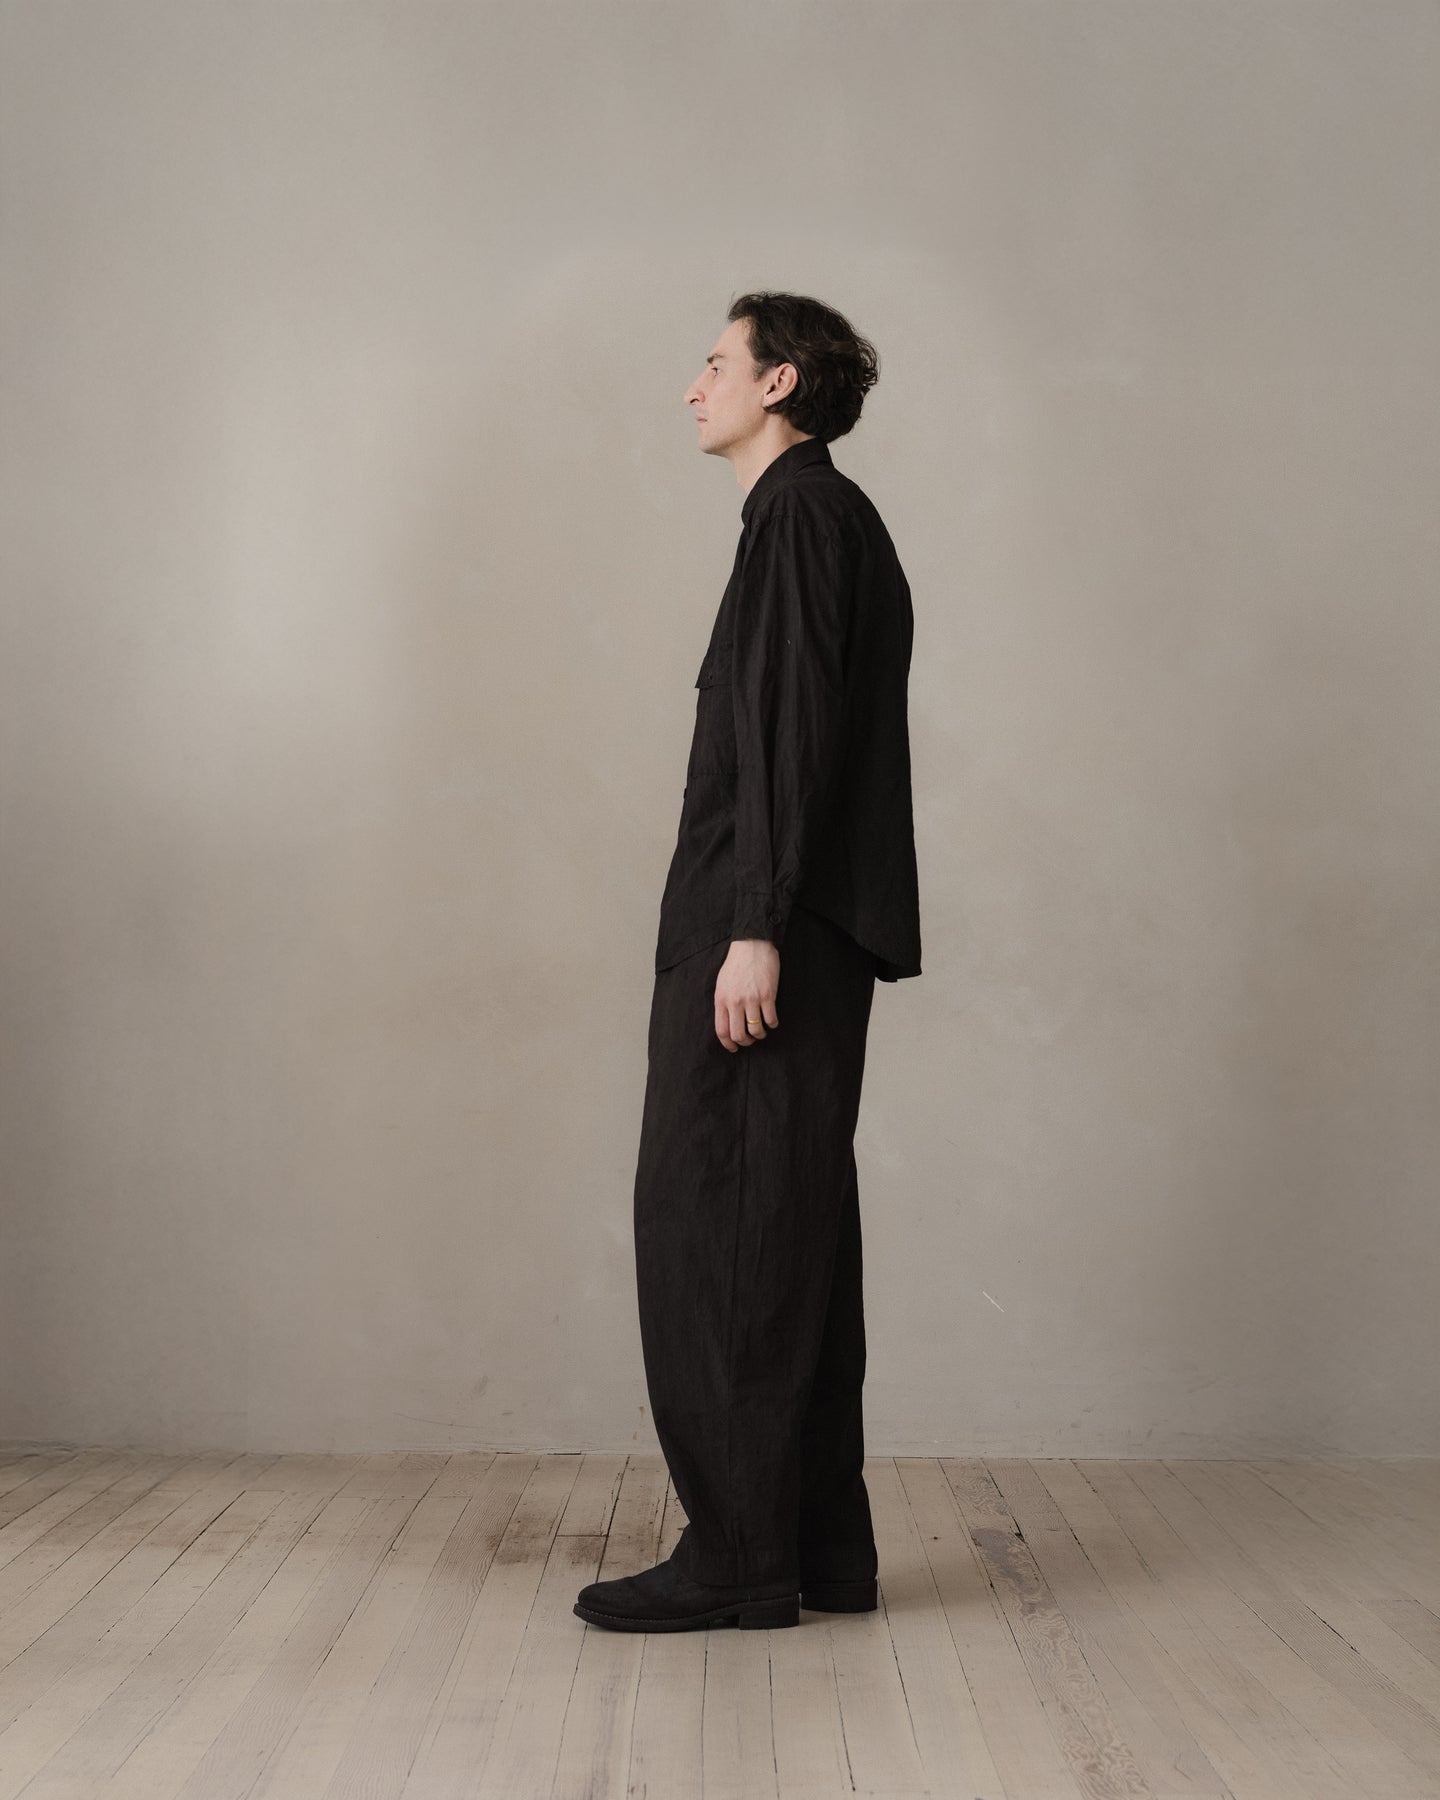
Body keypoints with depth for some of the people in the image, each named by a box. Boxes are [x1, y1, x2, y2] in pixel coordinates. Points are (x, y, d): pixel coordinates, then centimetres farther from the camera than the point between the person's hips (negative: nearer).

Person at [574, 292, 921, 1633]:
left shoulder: (802, 512, -8)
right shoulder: (829, 518, 22)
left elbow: (790, 729, -17)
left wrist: (755, 930, -21)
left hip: (764, 933, -10)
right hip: (804, 942, 10)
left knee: (709, 1230, -7)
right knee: (786, 1237, 11)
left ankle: (739, 1555, -1)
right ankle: (818, 1546, 16)